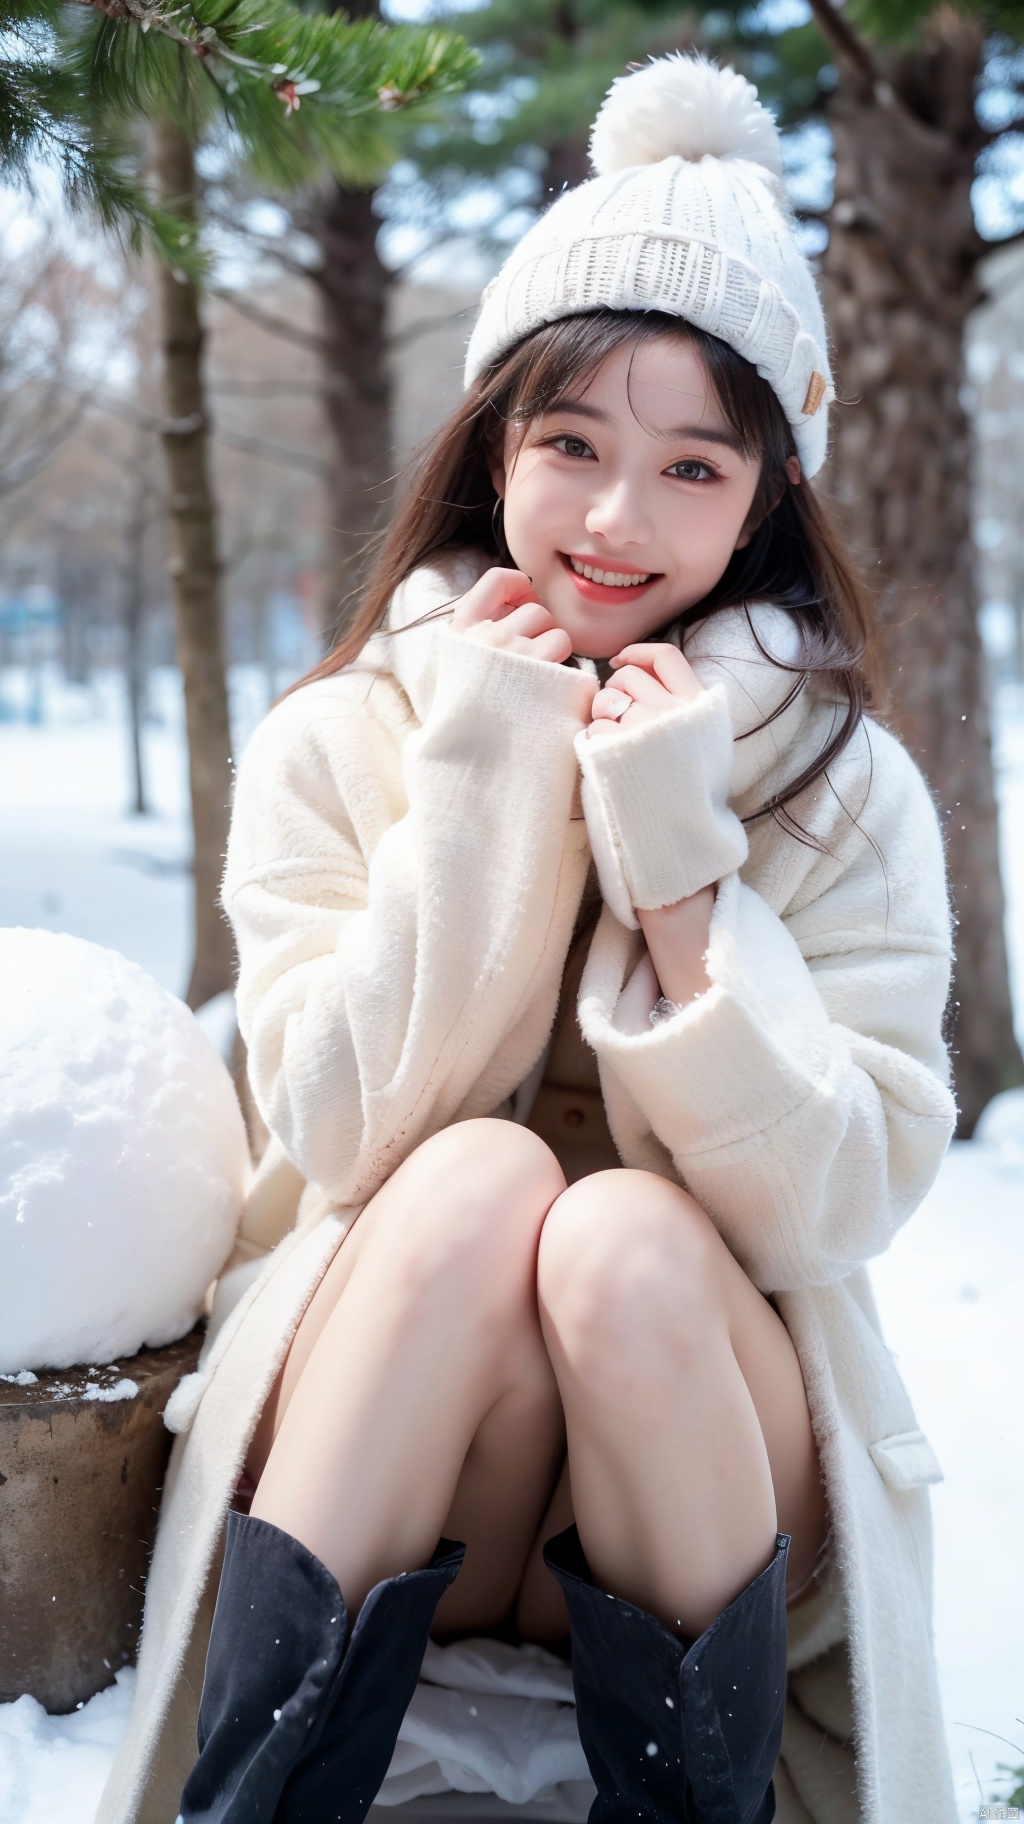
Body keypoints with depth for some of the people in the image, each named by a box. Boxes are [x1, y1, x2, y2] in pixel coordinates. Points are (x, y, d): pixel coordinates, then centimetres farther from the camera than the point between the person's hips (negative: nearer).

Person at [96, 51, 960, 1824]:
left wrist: (682, 871, -20)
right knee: (483, 1174, -30)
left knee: (625, 1235, -31)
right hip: (375, 1473, 0)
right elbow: (349, 1135, -11)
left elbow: (835, 1204, -11)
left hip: (708, 1458, 0)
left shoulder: (849, 791, -2)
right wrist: (481, 794, -17)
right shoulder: (334, 744, -1)